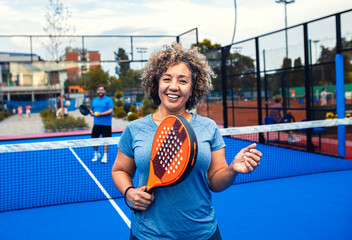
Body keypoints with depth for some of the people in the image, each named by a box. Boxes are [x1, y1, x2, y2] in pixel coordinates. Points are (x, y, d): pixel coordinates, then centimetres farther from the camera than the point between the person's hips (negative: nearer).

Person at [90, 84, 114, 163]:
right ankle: (96, 154, 24)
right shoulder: (94, 100, 15)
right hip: (96, 124, 5)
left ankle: (105, 156, 10)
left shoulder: (108, 100, -2)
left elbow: (111, 111, -11)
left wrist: (101, 114, -21)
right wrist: (91, 113, -2)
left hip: (106, 124, -4)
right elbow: (91, 110, 22)